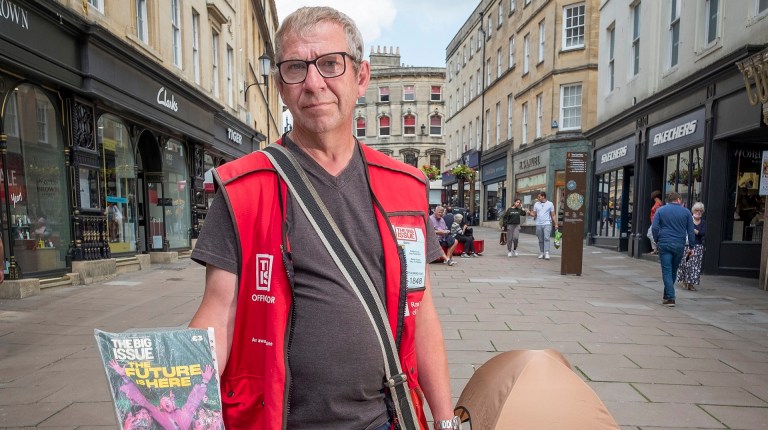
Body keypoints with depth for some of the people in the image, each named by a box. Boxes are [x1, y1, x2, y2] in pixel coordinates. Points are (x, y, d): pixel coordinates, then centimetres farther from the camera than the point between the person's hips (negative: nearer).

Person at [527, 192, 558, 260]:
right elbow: (534, 214, 11)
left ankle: (547, 253, -18)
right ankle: (541, 253, 15)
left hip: (547, 224, -3)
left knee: (546, 238, -15)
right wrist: (530, 213, -10)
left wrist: (556, 224, -3)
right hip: (538, 224, 3)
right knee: (540, 240, 7)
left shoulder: (550, 204, 3)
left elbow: (553, 215, 4)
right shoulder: (536, 204, 10)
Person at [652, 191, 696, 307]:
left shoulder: (660, 210, 4)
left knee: (667, 271, 0)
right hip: (679, 245, 2)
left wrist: (657, 241, 4)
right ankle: (667, 295, 25)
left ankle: (670, 298, -7)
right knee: (673, 271, 15)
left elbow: (654, 227, -6)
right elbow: (691, 231, 5)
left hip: (664, 244, -2)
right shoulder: (686, 212, 7)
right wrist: (691, 247, 8)